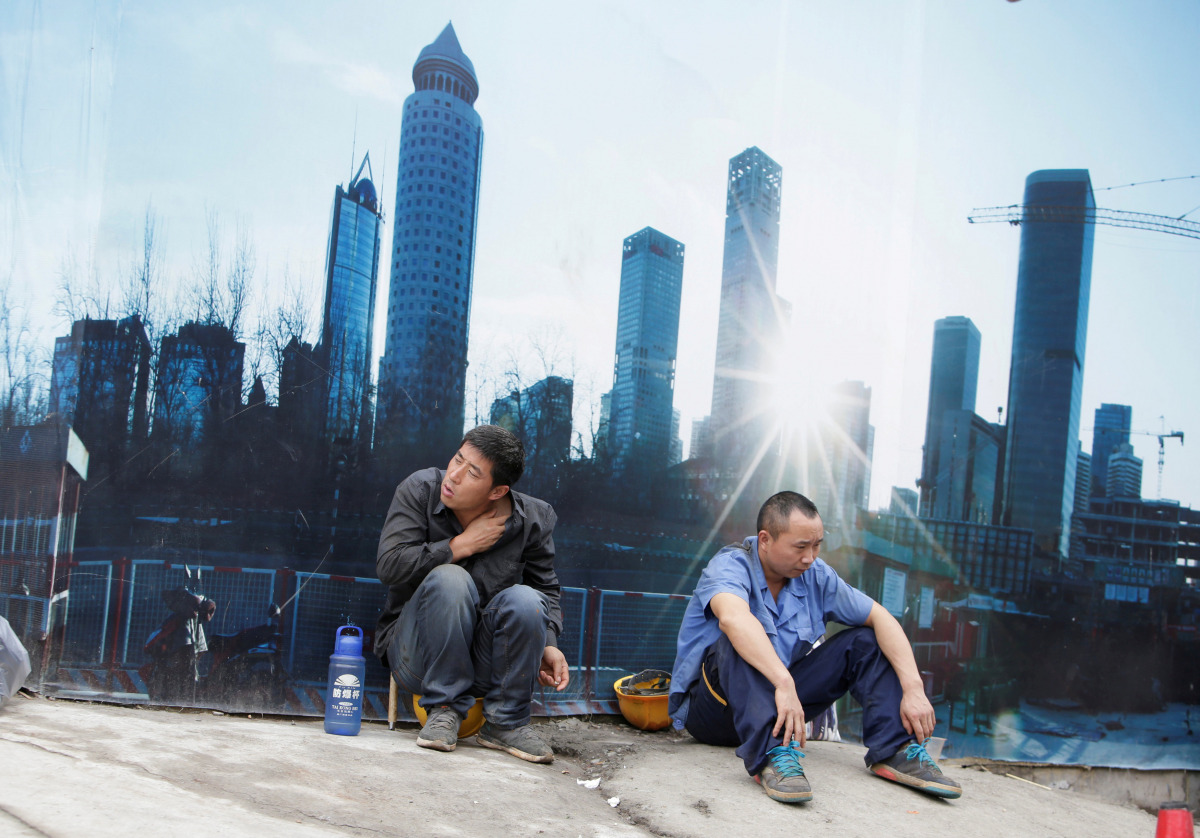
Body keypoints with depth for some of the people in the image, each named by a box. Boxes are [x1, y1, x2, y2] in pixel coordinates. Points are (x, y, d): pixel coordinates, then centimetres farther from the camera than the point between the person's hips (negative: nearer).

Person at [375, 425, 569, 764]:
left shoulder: (533, 518, -4)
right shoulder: (420, 490, -9)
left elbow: (546, 587, 8)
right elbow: (389, 566, -18)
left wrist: (547, 644, -9)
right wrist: (462, 545, -19)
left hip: (485, 662, 2)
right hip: (418, 656, -2)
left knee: (526, 600, -29)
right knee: (449, 579, -31)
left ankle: (505, 723, -9)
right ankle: (444, 709, -15)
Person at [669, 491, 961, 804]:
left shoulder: (815, 575, 0)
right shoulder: (730, 565, -19)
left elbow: (880, 618, -4)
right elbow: (732, 618, -41)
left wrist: (913, 688, -18)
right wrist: (784, 683, -53)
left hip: (778, 698, 6)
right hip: (708, 705, -6)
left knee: (863, 642, -5)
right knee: (739, 642, -35)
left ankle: (896, 751, -18)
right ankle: (773, 755, -47)